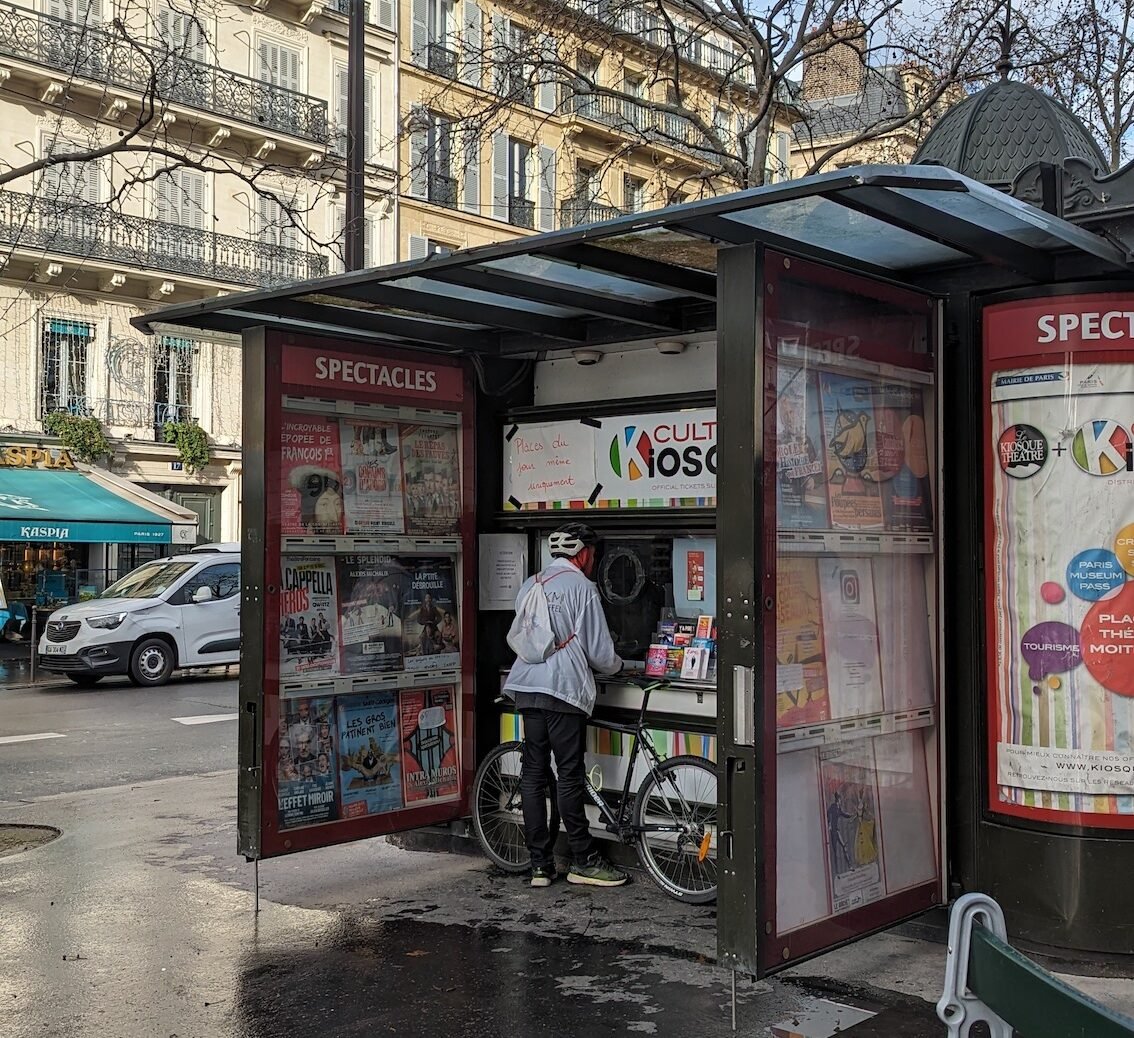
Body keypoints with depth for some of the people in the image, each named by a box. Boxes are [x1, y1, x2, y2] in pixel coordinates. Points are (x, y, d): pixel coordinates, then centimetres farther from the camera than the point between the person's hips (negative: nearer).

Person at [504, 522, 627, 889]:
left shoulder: (529, 586, 15)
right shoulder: (581, 587, -5)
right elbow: (599, 651, -5)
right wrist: (617, 665, 16)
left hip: (528, 688, 7)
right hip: (564, 688, -6)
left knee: (533, 774, 7)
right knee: (570, 776, -2)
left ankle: (540, 865, 11)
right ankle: (584, 861, 6)